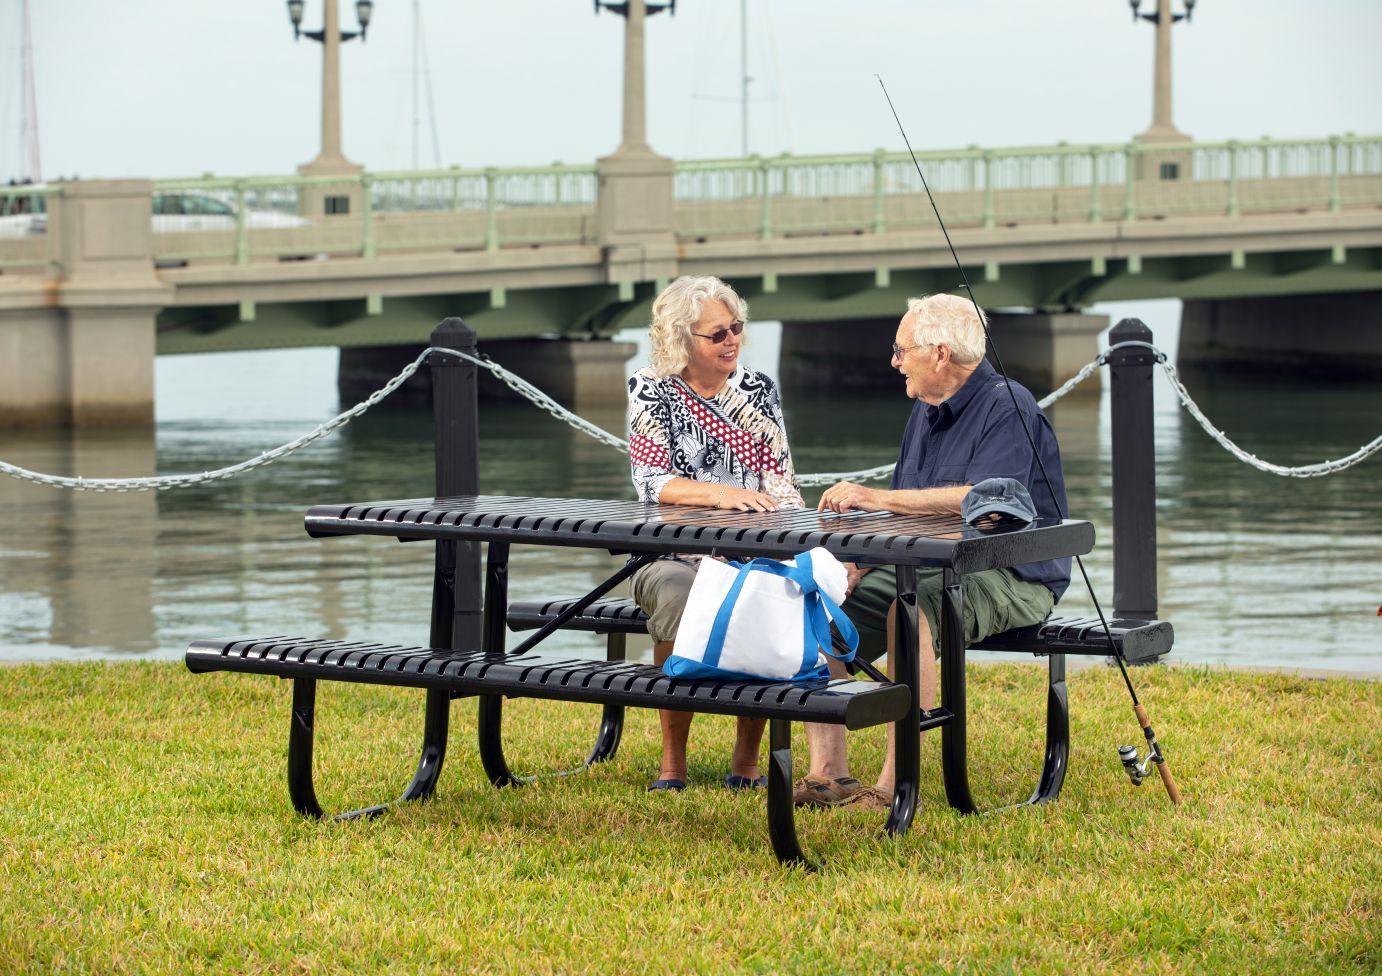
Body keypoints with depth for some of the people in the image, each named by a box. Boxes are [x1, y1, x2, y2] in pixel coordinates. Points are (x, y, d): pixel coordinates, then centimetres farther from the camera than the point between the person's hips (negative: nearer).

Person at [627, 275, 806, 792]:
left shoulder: (758, 390, 11)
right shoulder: (651, 389, 2)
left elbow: (780, 482, 8)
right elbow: (650, 480, -9)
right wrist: (718, 493, -26)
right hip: (672, 553, -2)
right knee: (679, 596, -37)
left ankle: (747, 757, -16)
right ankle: (673, 760, -22)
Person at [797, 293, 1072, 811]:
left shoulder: (1008, 408, -12)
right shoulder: (925, 411, 16)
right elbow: (901, 513, 18)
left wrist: (876, 498, -23)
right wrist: (858, 564, -2)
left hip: (1008, 576, -9)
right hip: (923, 566, 9)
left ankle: (895, 784, -34)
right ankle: (828, 773, -12)